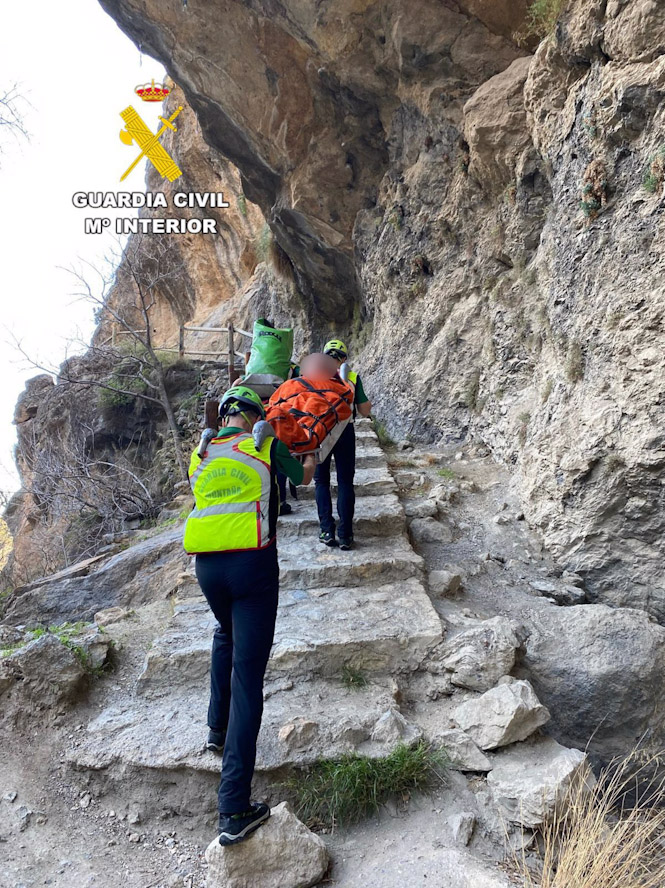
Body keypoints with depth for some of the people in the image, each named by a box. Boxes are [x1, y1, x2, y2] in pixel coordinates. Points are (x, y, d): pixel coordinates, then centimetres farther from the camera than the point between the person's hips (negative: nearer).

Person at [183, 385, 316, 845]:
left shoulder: (200, 455, 12)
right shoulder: (267, 445, 3)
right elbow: (303, 478, 21)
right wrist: (310, 458, 43)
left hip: (207, 565, 5)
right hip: (254, 563, -4)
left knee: (226, 635, 35)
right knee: (248, 674, -2)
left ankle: (218, 728, 42)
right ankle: (235, 811, 0)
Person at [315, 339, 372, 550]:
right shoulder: (352, 377, 0)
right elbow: (364, 411, 3)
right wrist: (369, 404, 26)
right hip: (345, 432, 0)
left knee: (321, 481, 12)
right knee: (345, 483, 7)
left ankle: (327, 530, 5)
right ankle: (345, 535, 5)